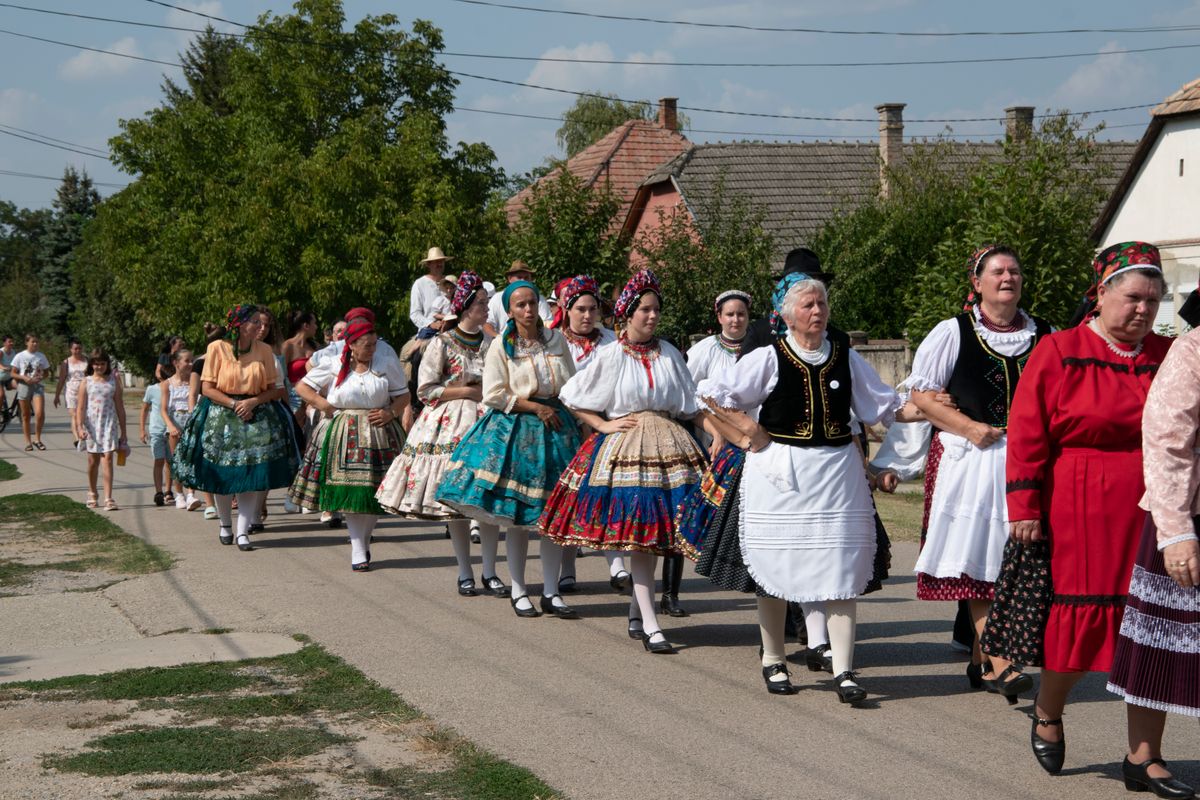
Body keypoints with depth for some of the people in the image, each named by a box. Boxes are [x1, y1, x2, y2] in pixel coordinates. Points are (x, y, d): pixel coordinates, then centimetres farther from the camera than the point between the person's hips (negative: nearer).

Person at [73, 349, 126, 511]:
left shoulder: (113, 382, 5)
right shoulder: (86, 383, 3)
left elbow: (120, 407, 8)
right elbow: (80, 408, -1)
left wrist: (123, 432, 8)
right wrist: (80, 428, -15)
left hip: (109, 424, -1)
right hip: (91, 425, 1)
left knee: (107, 459, -11)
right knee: (93, 461, 11)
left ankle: (108, 498, -16)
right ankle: (92, 494, 30)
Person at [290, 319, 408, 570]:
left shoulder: (387, 365, 6)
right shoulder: (334, 368, 3)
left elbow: (403, 394, 10)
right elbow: (302, 386, 10)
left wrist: (391, 412, -8)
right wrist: (323, 405, -3)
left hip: (379, 433, 2)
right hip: (345, 436, -2)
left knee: (375, 490, 1)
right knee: (350, 492, -8)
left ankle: (364, 542, 19)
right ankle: (358, 550, -3)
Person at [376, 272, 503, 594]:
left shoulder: (490, 343, 9)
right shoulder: (442, 343, -3)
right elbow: (426, 390, -6)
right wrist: (469, 391, -9)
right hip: (450, 423, -3)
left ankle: (489, 572, 6)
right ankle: (465, 573, 9)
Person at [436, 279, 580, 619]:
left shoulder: (557, 341, 9)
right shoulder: (501, 346, -1)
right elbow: (493, 395, -6)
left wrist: (563, 413, 0)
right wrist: (535, 407, -9)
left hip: (554, 427, 3)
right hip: (514, 428, -3)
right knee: (516, 515, -3)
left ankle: (550, 592, 8)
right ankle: (517, 591, 9)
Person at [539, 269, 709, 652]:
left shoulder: (669, 354, 9)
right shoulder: (611, 356, 1)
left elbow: (690, 406, 14)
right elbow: (572, 398, 6)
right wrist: (604, 425, -3)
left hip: (667, 445, 3)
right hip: (623, 446, -3)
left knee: (652, 533, 6)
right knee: (638, 534, -8)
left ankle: (635, 616, 19)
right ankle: (650, 626, -10)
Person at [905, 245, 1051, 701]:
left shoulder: (1044, 336, 10)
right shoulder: (953, 333, 1)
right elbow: (921, 393, 0)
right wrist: (969, 427, -11)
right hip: (968, 458, -3)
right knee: (978, 562, -9)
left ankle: (980, 661, 16)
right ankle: (1000, 664, -12)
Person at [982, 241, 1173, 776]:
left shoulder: (1168, 358, 8)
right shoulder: (1058, 352, -1)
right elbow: (1027, 435, -4)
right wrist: (1023, 508, -9)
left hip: (1149, 520, 3)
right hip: (1075, 517, -3)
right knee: (1074, 617, 2)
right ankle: (1048, 714, 29)